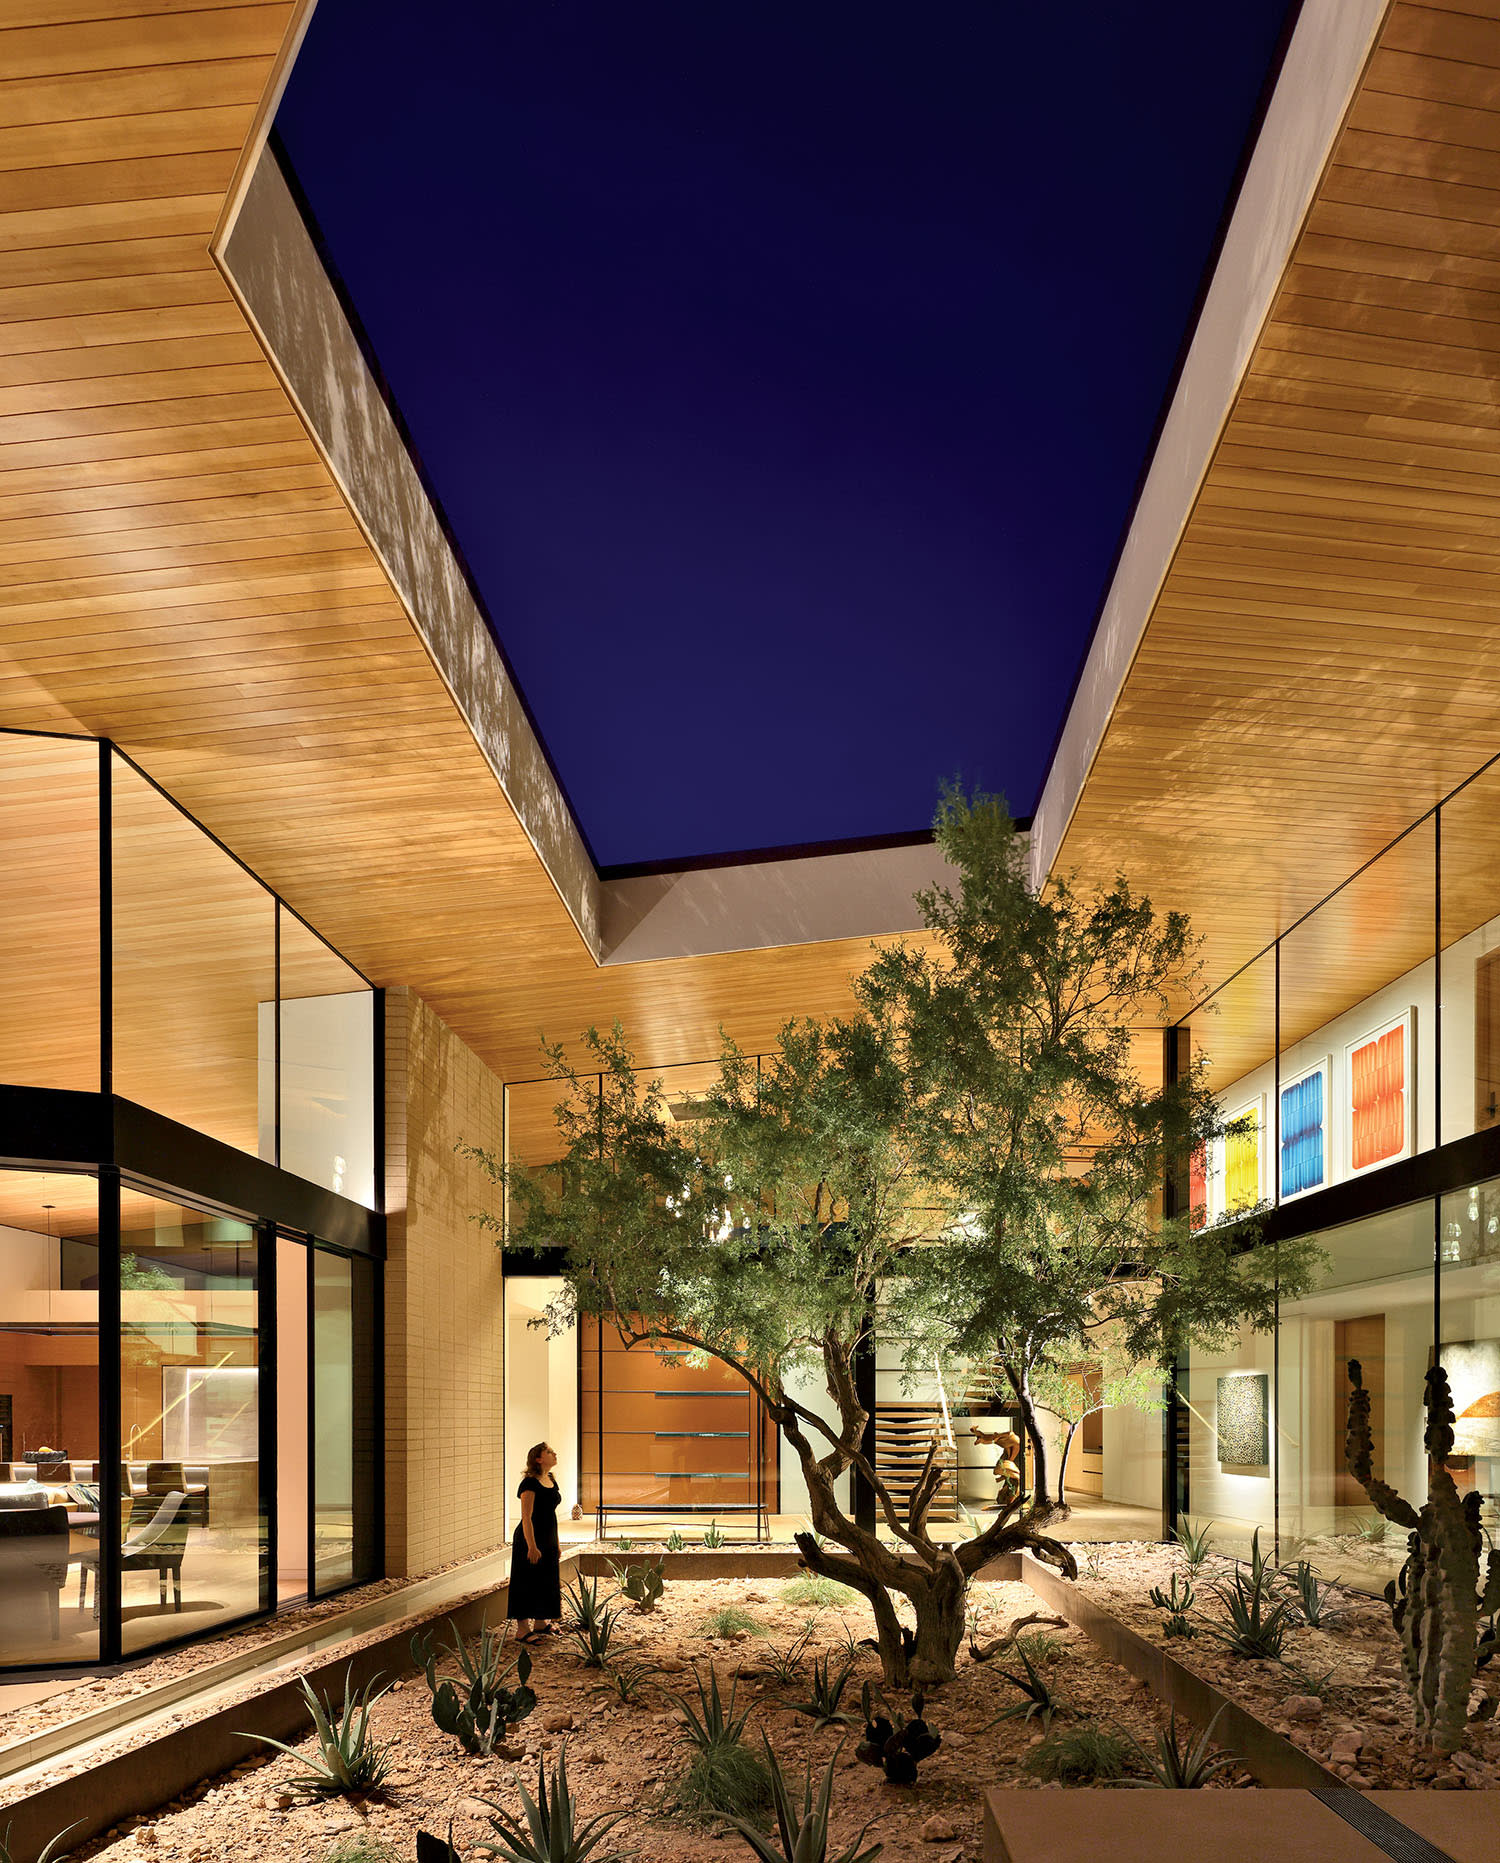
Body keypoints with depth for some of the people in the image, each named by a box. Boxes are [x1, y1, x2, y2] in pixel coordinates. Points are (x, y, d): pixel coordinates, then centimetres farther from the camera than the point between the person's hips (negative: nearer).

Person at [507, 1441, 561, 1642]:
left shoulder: (551, 1482, 10)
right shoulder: (530, 1484, -16)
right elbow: (526, 1518, -19)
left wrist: (556, 1544, 19)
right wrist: (532, 1546, -24)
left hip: (548, 1540, 9)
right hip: (530, 1539, -9)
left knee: (547, 1582, 14)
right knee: (527, 1583, -4)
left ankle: (540, 1624, 25)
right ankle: (522, 1629, 0)